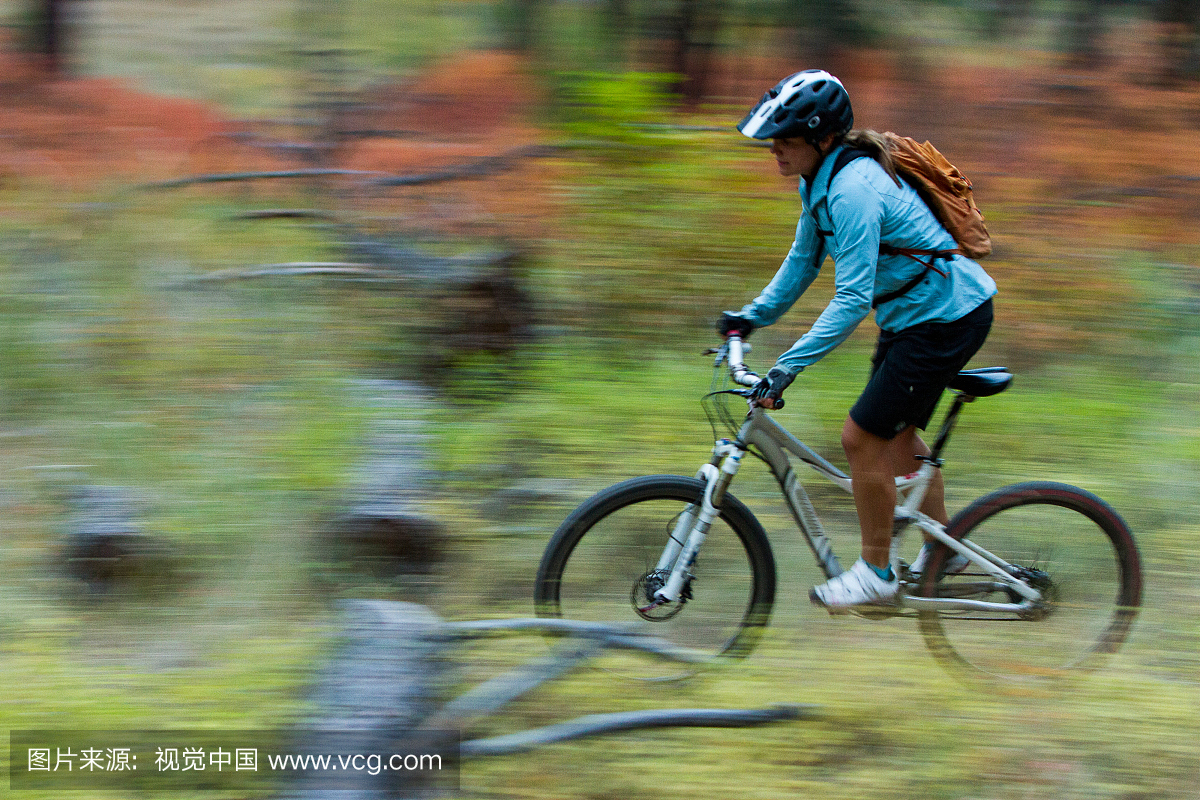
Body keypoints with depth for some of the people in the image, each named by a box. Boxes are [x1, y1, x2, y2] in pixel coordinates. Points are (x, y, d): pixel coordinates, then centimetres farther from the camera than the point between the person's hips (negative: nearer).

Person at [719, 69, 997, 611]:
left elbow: (852, 300, -31)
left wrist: (788, 368, -32)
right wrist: (751, 317, 9)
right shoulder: (819, 180, 2)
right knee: (896, 432, 21)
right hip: (912, 314, 10)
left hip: (947, 318, -10)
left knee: (862, 436, -9)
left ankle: (875, 573, 5)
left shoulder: (854, 190, -28)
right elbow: (803, 261, 17)